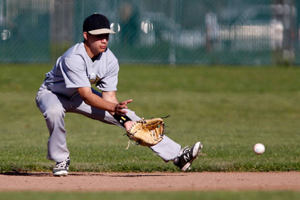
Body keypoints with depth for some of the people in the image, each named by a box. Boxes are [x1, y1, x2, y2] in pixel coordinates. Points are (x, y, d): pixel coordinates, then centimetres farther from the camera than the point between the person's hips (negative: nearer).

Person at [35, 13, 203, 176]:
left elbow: (109, 97, -15)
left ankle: (176, 155, -9)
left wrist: (124, 120, -31)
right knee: (54, 111, -42)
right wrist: (114, 108, -55)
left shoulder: (110, 61, -17)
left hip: (79, 97, 5)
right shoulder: (73, 59, -36)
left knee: (128, 116, -8)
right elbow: (86, 96, -42)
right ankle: (61, 159, -16)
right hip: (52, 94, -5)